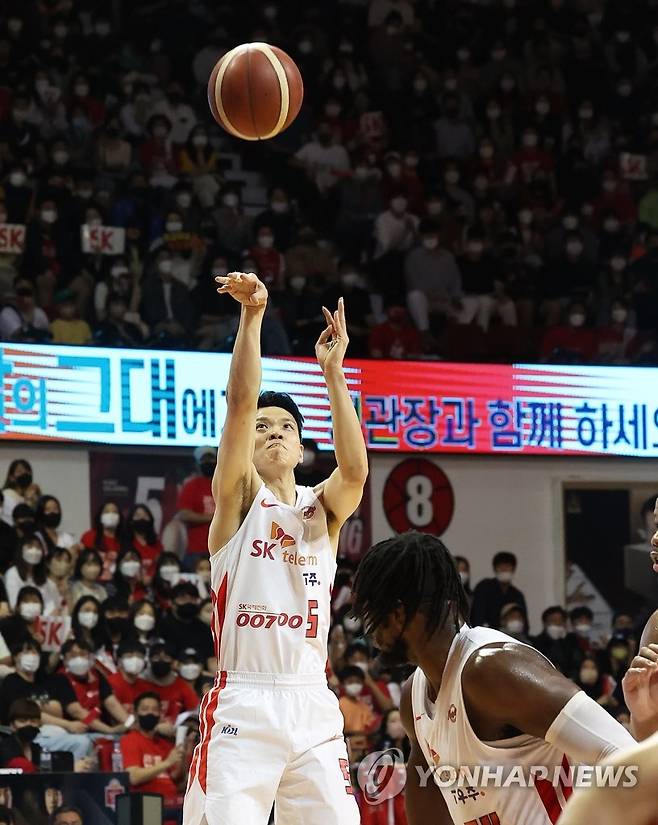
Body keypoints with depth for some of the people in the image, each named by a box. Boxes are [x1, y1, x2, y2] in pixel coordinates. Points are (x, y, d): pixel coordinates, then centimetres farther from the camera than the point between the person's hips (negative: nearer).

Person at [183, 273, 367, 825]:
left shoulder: (323, 509, 13)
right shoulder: (238, 499, 6)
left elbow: (355, 471, -10)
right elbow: (241, 405, -8)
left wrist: (333, 371, -12)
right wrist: (251, 315, -18)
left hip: (313, 709, 3)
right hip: (242, 705, -3)